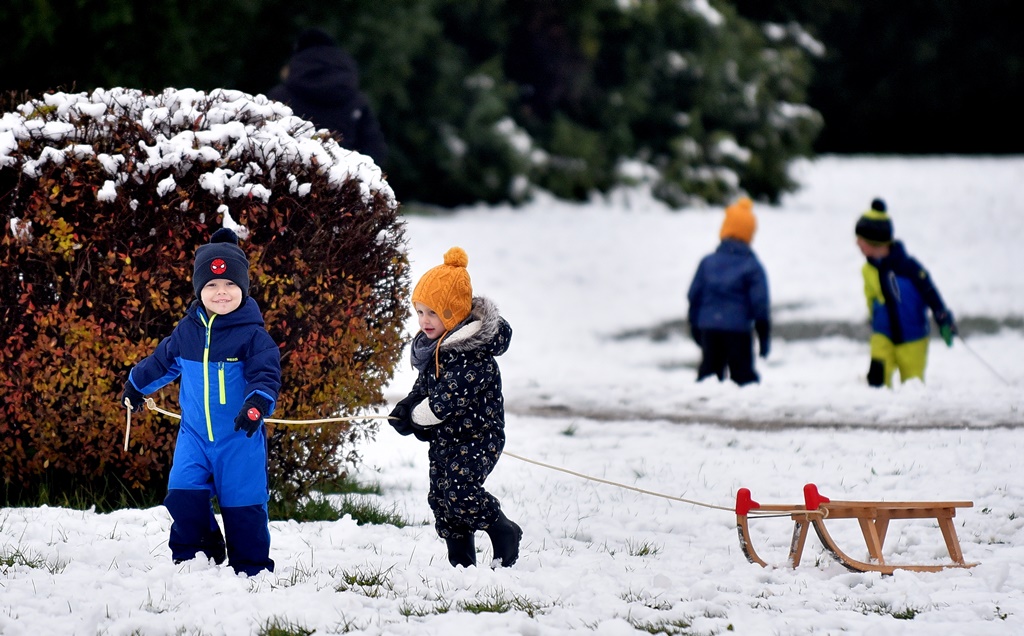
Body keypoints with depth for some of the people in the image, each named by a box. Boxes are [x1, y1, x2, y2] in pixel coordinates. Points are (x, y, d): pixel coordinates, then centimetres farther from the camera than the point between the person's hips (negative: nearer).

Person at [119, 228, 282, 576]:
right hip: (194, 434, 4)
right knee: (183, 495, -8)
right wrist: (136, 385, 37)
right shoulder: (186, 332, 4)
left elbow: (266, 373, -17)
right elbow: (161, 361, 22)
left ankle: (251, 566, 15)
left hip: (240, 437, -3)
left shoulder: (252, 334, -10)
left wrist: (257, 404, -37)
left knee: (243, 504, 1)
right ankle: (192, 556, 10)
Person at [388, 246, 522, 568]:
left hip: (476, 436, -9)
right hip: (444, 439, 9)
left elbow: (448, 399, -27)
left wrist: (415, 419, -14)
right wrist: (405, 408, 0)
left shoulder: (472, 350, -25)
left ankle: (503, 531, -1)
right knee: (441, 498, 8)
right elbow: (424, 385, 18)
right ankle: (462, 562, 19)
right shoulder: (433, 345, 5)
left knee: (459, 489, -22)